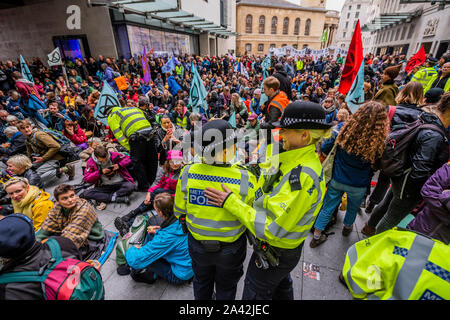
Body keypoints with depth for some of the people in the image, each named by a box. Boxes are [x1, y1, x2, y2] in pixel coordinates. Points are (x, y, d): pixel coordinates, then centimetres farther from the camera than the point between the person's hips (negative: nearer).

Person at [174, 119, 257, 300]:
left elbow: (180, 210, -7)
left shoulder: (187, 173, -23)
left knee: (201, 281, 33)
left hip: (198, 245, 2)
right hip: (230, 248, -2)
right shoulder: (245, 180, -30)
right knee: (226, 287, 29)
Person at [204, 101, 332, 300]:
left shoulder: (303, 176, -36)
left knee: (254, 294, 17)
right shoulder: (293, 159, -7)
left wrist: (230, 203, -31)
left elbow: (273, 228, -33)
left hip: (275, 252, -8)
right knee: (281, 285, 34)